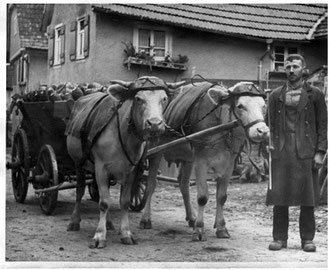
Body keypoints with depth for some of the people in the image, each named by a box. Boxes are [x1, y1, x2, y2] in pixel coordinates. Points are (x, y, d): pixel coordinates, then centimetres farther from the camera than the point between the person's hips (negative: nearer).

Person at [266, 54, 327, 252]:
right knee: (279, 197, 2)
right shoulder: (275, 96, 13)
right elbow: (271, 125, 12)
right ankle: (279, 238, 11)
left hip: (306, 153, -2)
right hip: (281, 153, 2)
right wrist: (270, 147, 2)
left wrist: (320, 152, -5)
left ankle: (307, 239, 11)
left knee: (308, 198, 1)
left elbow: (323, 125, 3)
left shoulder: (315, 95, 6)